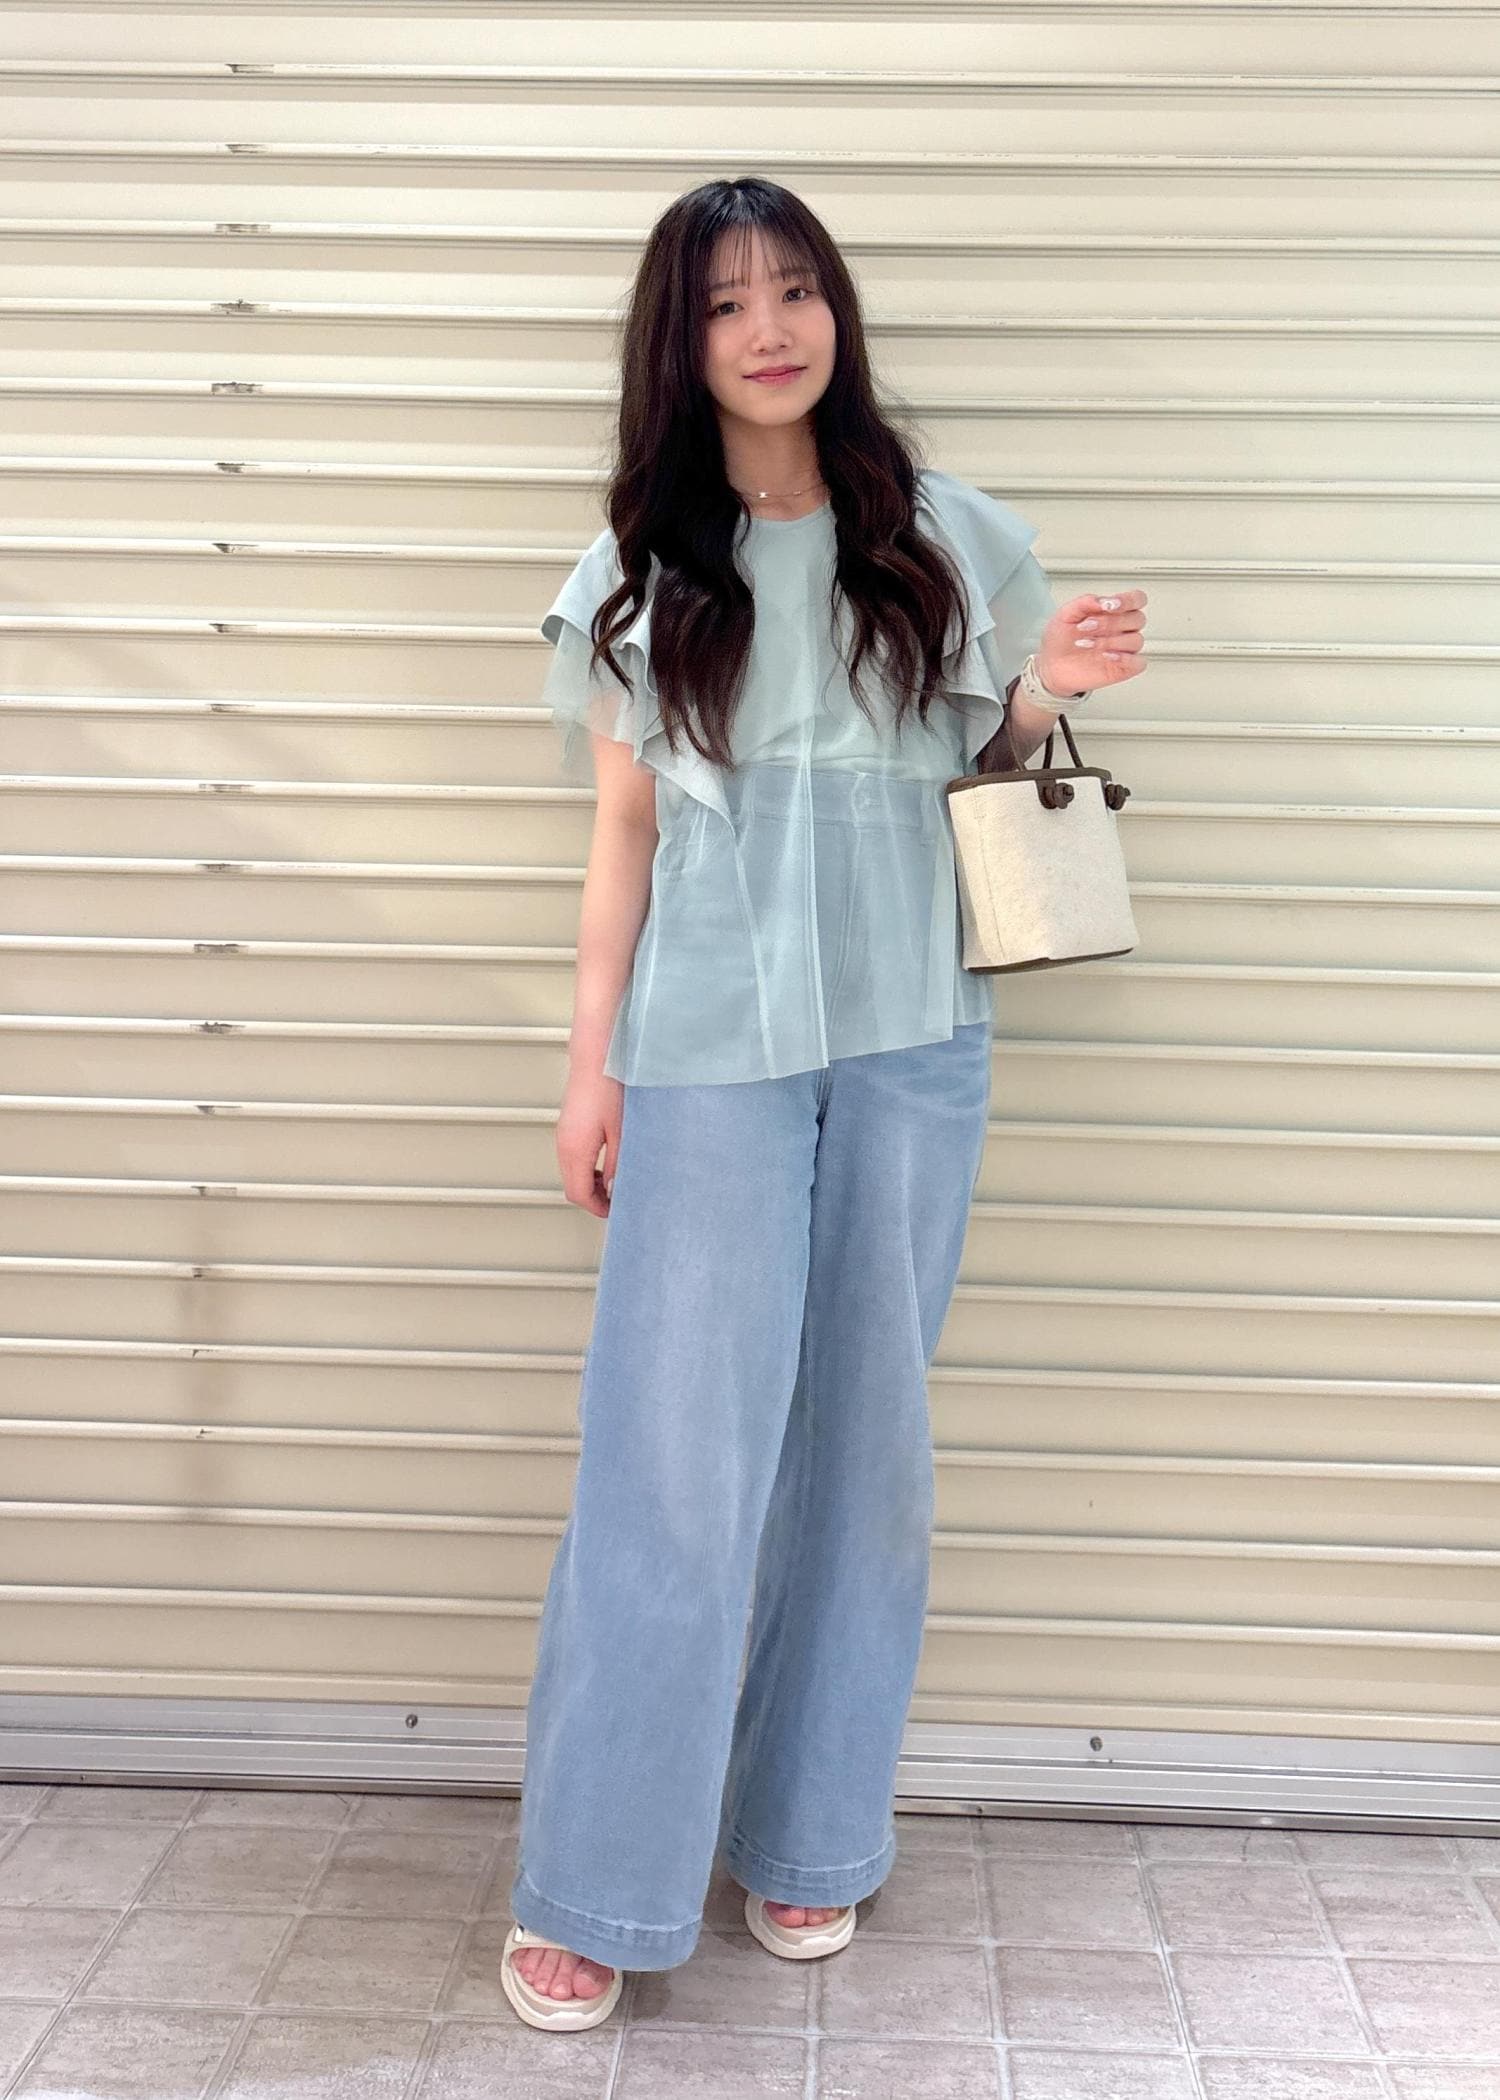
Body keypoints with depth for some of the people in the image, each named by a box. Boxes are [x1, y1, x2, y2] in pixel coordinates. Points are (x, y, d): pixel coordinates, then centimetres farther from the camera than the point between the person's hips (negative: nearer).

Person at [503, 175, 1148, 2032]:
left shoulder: (944, 538, 8)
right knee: (676, 1450, -3)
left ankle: (811, 1838, 24)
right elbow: (623, 834, 7)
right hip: (711, 1052, -1)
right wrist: (591, 1065, 2)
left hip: (910, 1041, 2)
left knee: (863, 1440, 8)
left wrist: (1044, 695, -5)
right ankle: (591, 1886, 11)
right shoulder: (641, 573, 6)